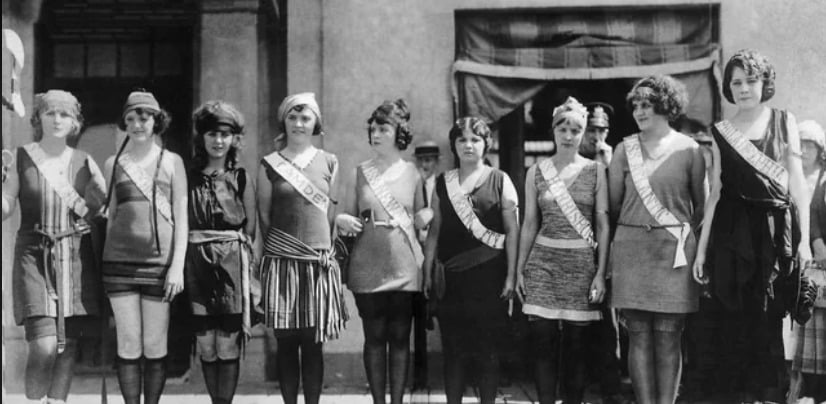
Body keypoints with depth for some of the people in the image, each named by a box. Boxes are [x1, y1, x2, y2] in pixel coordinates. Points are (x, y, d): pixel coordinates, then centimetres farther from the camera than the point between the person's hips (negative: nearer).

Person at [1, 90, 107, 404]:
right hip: (35, 255, -3)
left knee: (68, 345, 4)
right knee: (44, 345, -15)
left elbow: (105, 211, 9)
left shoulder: (84, 163, 8)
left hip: (76, 257, 3)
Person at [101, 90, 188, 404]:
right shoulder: (113, 164, 11)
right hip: (119, 261, 1)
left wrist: (178, 266, -5)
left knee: (155, 347, 0)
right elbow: (108, 216, 13)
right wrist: (104, 265, 8)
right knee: (128, 346, 0)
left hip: (159, 262, -1)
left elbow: (181, 217, 4)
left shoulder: (172, 162, 7)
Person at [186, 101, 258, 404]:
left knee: (228, 345, -3)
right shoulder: (190, 178, 8)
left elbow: (250, 226, 5)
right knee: (206, 345, 5)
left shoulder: (242, 178, 6)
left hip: (232, 264, -2)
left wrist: (235, 251, -5)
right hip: (197, 263, 2)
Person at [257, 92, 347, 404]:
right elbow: (263, 215, 6)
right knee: (286, 341, 2)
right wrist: (276, 246, 5)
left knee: (312, 343, 2)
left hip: (318, 260, 1)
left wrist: (324, 247, 6)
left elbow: (330, 211, 10)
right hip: (281, 261, -1)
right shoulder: (269, 165, 4)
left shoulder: (329, 163, 8)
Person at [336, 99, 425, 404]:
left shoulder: (412, 173, 4)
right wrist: (341, 219, -11)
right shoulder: (360, 172, 4)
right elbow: (347, 214, 9)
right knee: (374, 336, 4)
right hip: (368, 265, 0)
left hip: (404, 267, 0)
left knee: (400, 337, 3)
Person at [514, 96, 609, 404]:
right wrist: (519, 270, 6)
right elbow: (530, 224, 10)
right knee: (543, 341, -3)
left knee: (575, 346, 2)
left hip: (581, 263, -1)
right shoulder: (536, 172, 7)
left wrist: (601, 273, -6)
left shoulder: (596, 171, 2)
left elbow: (603, 225, 0)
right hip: (543, 262, 1)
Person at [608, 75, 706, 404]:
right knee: (639, 336, 1)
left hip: (673, 251, -2)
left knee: (668, 336, -1)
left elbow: (701, 204, 8)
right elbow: (613, 203, 11)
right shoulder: (625, 149, 6)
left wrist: (682, 232, 8)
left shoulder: (688, 150, 2)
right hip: (631, 249, 2)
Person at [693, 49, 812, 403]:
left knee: (768, 318, -2)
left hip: (775, 228, -1)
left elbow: (797, 182, 3)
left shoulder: (784, 122, 5)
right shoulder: (721, 133, 8)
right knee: (737, 317, 2)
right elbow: (715, 192, 9)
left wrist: (804, 239, -4)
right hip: (733, 231, 1)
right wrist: (701, 249, 5)